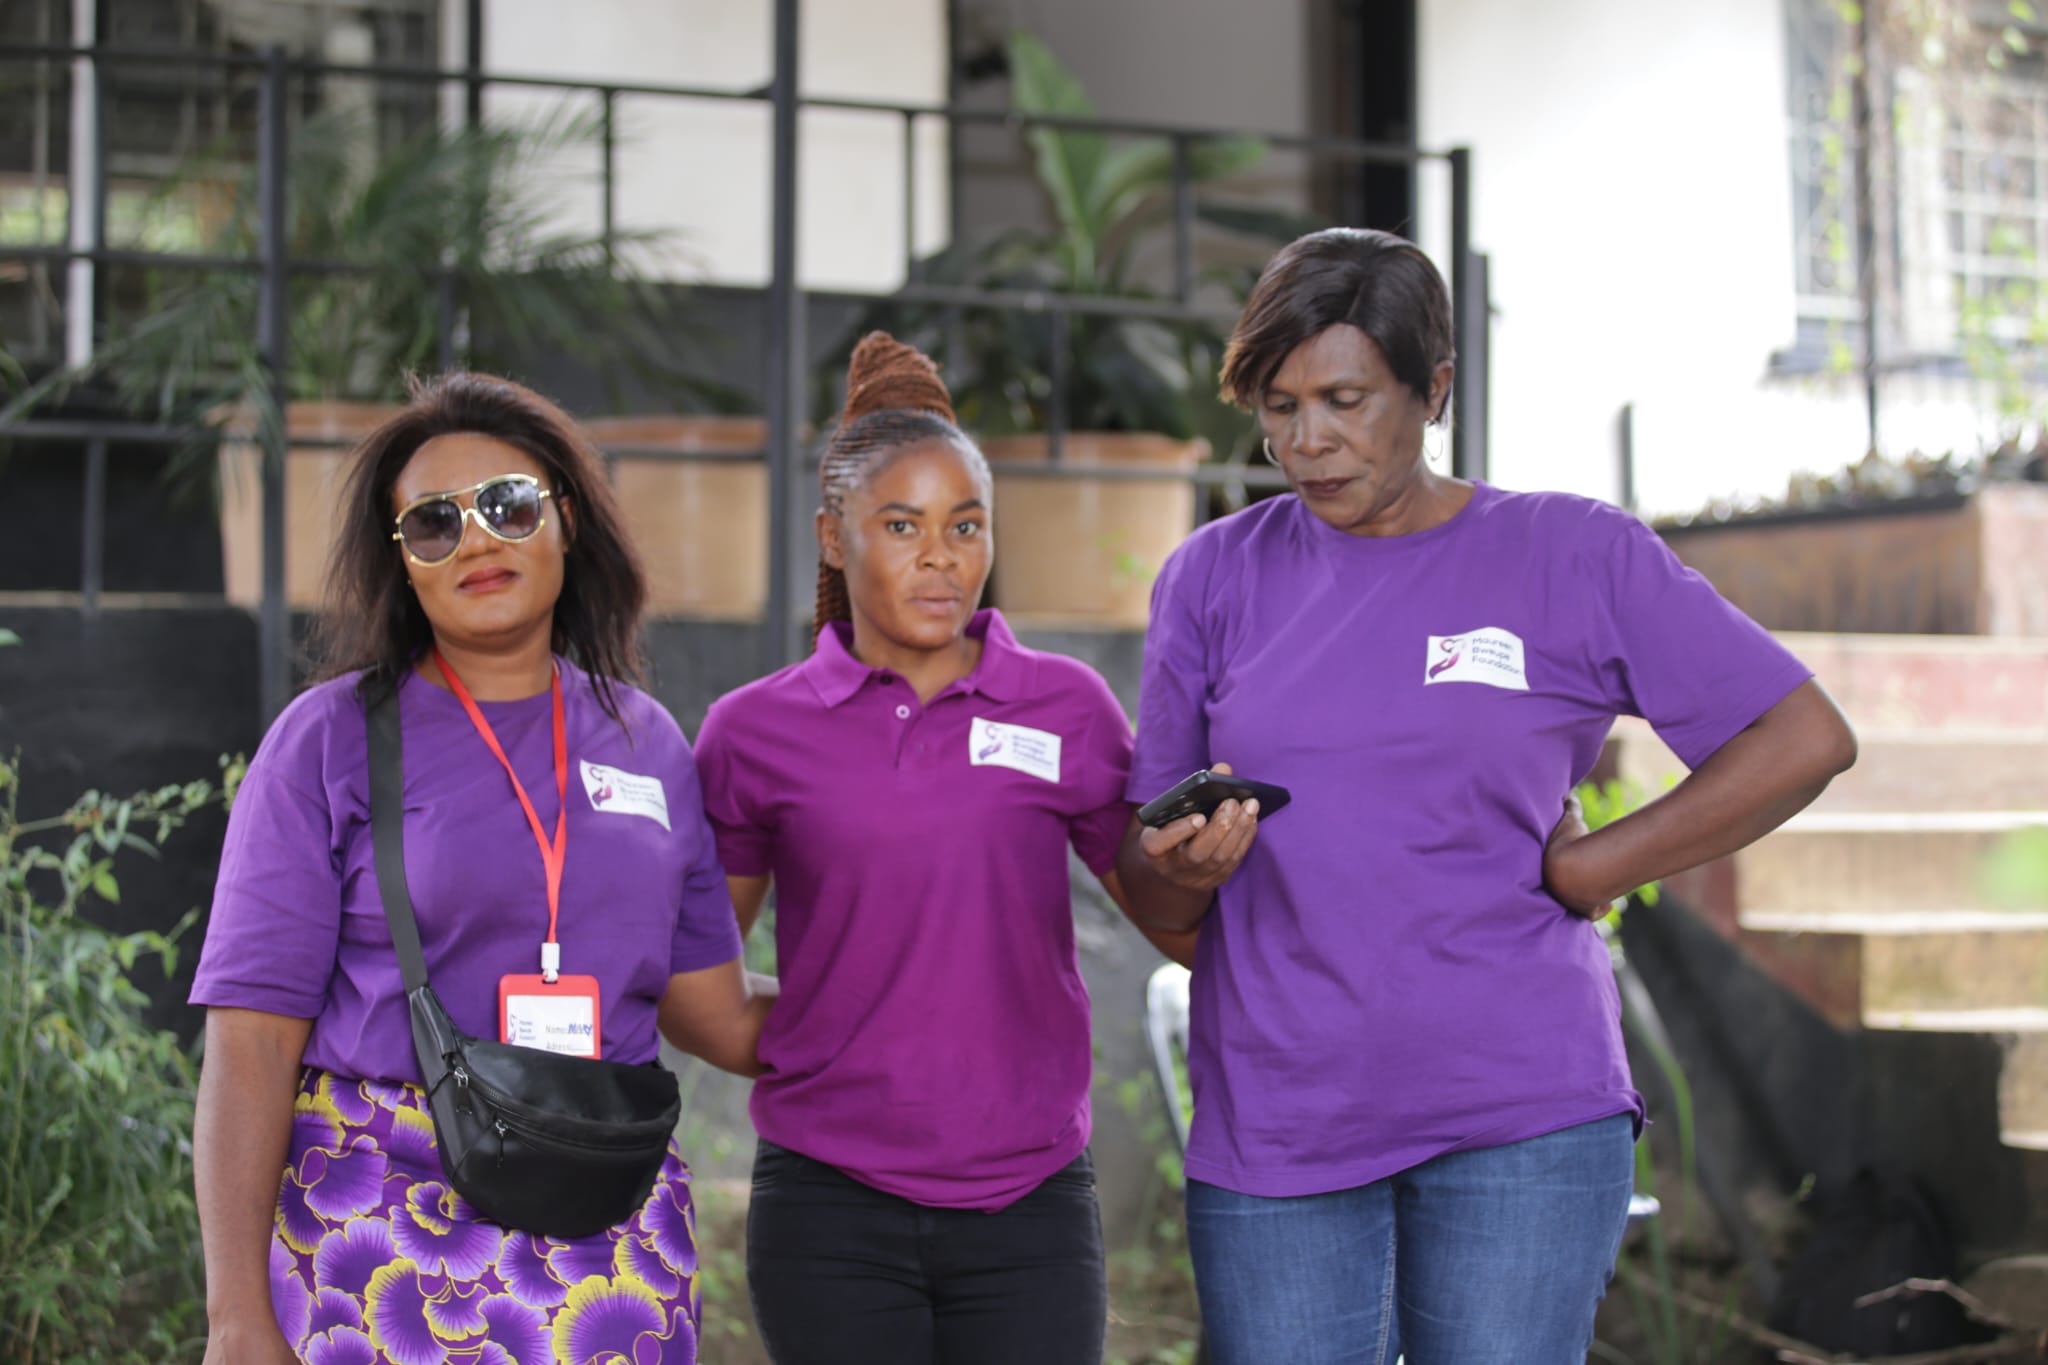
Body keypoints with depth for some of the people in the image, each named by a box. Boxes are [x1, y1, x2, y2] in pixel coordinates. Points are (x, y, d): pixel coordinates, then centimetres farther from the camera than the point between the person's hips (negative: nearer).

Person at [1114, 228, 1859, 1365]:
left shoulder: (1573, 557, 3)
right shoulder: (1215, 576, 9)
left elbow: (1803, 741, 2)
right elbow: (1150, 894, 10)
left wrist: (1576, 871, -3)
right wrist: (1185, 865, -14)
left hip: (1521, 1113, -2)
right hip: (1271, 1123, 2)